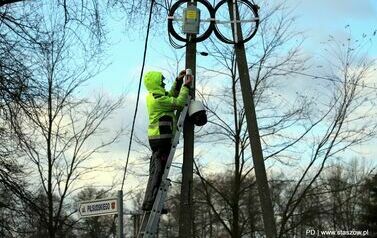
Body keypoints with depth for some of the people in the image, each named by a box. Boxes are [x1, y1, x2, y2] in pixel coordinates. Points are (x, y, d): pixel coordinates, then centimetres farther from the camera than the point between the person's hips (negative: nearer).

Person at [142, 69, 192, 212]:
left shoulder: (153, 96, 17)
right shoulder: (158, 98, -14)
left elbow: (172, 95, 27)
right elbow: (179, 103, -16)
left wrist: (178, 81, 18)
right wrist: (186, 86, -5)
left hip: (155, 138, 10)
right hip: (162, 138, -10)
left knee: (155, 171, 12)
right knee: (159, 171, -9)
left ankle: (148, 202, 14)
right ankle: (151, 203, -9)